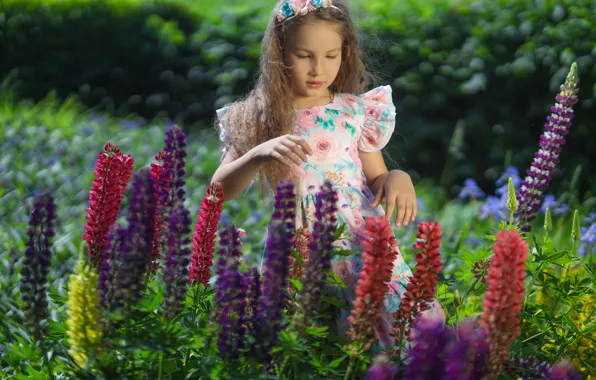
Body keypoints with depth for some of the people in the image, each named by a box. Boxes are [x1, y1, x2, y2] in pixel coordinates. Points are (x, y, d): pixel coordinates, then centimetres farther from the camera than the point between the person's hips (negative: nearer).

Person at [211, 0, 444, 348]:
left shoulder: (359, 111, 6)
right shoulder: (259, 119, 5)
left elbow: (376, 180, 13)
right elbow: (220, 191, -1)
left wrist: (397, 179, -10)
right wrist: (259, 155, -18)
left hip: (362, 246, 1)